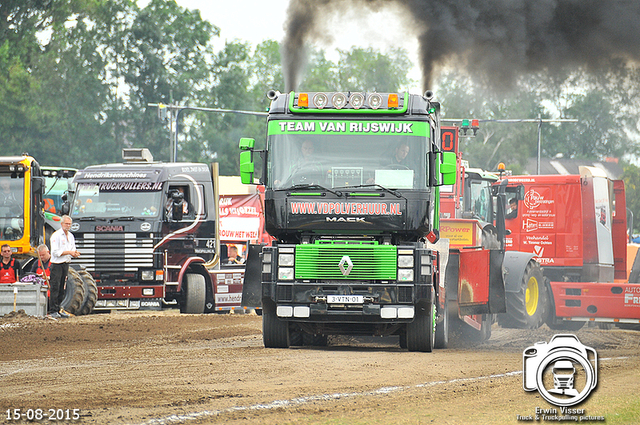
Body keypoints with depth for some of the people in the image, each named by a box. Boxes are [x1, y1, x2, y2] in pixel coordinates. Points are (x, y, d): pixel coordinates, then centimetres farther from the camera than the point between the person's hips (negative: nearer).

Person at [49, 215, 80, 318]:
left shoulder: (70, 236, 15)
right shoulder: (56, 235, -8)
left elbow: (73, 250, 21)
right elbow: (55, 252, -15)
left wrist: (75, 253, -2)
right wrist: (68, 252, -18)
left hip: (66, 264, 7)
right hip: (56, 264, -7)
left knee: (62, 289, 9)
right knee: (55, 288, -8)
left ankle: (59, 309, 13)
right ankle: (53, 310, -8)